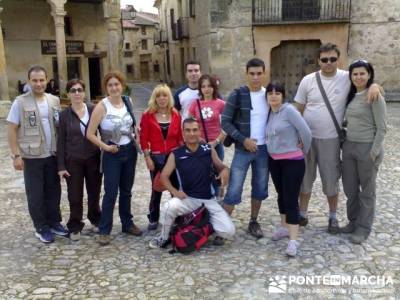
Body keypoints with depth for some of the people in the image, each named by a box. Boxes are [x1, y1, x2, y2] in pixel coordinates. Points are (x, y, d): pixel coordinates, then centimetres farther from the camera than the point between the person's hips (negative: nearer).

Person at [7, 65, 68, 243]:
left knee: (53, 190, 13)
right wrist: (16, 155, -12)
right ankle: (41, 228, 20)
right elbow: (11, 130, -7)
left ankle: (54, 223, 29)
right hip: (32, 156, -4)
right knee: (36, 194, 6)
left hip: (52, 155, 4)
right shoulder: (20, 102, -8)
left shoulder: (54, 101, 4)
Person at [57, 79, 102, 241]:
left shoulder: (94, 109, -4)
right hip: (73, 160, -1)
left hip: (93, 158, 1)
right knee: (75, 196, 6)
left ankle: (96, 219, 37)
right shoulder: (64, 114, -4)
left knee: (94, 192, 14)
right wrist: (61, 166, -5)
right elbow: (61, 141, -2)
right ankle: (75, 226, 24)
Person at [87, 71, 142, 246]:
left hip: (130, 151, 5)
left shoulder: (128, 102, 2)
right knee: (111, 193, -3)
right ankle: (104, 230, 9)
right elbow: (90, 134, -13)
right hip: (112, 154, -5)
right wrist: (105, 147, -16)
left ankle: (127, 224, 28)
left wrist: (135, 135, 5)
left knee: (126, 191, 15)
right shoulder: (102, 106, -13)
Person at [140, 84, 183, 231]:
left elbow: (180, 137, 7)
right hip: (156, 157, -2)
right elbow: (143, 138, -4)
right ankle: (153, 219, 23)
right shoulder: (147, 115, -3)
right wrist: (147, 158, -9)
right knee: (156, 189, 8)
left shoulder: (176, 115, 4)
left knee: (176, 188, 6)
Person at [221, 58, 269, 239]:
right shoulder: (237, 95, -7)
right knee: (234, 190, -5)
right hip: (243, 149, -4)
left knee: (260, 189, 12)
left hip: (264, 149, 4)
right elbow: (225, 122, -8)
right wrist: (243, 139, -16)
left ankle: (253, 222, 29)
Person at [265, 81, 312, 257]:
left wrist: (304, 151, -3)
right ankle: (284, 227, 36)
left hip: (292, 161, -7)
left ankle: (293, 240, -4)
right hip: (274, 161, 7)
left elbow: (306, 132, -16)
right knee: (281, 195, 19)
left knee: (291, 199, -8)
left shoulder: (289, 110, -14)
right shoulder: (269, 113, 6)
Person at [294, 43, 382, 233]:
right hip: (307, 137, 1)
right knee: (305, 177, 12)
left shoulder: (347, 78, -5)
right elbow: (298, 110, 3)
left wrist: (374, 86, -17)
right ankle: (302, 214, 28)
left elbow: (366, 78, 8)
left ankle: (333, 217, 28)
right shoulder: (308, 80, -2)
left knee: (331, 180, 9)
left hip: (330, 140, -1)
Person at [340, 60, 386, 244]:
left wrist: (374, 152, -17)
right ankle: (353, 221, 33)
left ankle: (364, 228, 19)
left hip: (367, 148, -6)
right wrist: (344, 143, 6)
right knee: (350, 188, 15)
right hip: (349, 146, 6)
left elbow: (381, 128, -13)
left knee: (367, 191, 7)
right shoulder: (351, 96, 8)